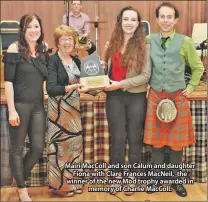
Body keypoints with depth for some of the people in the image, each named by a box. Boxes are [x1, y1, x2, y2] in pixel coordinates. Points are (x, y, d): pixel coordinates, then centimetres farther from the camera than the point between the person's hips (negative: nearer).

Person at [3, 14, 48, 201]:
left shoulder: (43, 50, 9)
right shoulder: (15, 49, -7)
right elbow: (8, 81, -11)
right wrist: (11, 110, -16)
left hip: (38, 106, 5)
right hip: (19, 105, -5)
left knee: (38, 147, 6)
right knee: (17, 148, 6)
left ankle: (20, 178, 30)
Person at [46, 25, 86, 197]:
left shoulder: (76, 61, 10)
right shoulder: (53, 61, -10)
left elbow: (82, 83, 14)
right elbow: (51, 89, -20)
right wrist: (72, 87, -30)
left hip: (74, 108, 7)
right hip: (58, 109, -7)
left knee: (75, 143, 10)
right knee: (60, 145, -2)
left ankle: (72, 181, 23)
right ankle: (60, 184, 12)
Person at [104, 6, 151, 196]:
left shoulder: (144, 46, -5)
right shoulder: (113, 44, 4)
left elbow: (145, 76, -10)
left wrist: (120, 84, -16)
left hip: (136, 97, -2)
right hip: (115, 97, 2)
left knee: (134, 138, 10)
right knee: (117, 138, 10)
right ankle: (118, 176, 25)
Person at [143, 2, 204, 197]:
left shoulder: (185, 42, -6)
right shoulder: (149, 40, 0)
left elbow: (198, 68, 7)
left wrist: (191, 87, 1)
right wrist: (148, 84, 2)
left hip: (178, 97, -1)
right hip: (155, 96, 1)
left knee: (176, 141, 8)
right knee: (156, 140, 8)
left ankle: (176, 180, 25)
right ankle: (156, 178, 24)